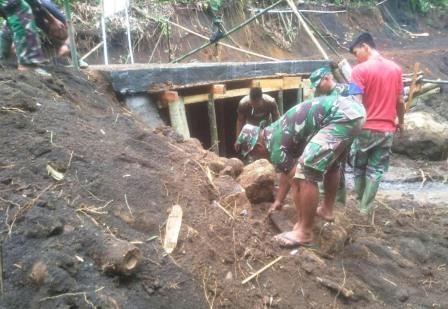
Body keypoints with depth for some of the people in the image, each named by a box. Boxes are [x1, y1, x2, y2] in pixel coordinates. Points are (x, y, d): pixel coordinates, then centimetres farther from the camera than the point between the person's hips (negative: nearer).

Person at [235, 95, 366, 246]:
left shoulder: (275, 146, -5)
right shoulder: (274, 132, 23)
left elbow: (297, 185, -2)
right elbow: (288, 171, 34)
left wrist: (300, 221, 10)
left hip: (342, 115, -11)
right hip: (353, 107, 11)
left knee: (307, 170, -10)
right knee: (330, 162, 30)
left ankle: (304, 232, 0)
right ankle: (327, 210, 41)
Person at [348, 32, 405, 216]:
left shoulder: (360, 70, -12)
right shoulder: (395, 68, 4)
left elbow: (357, 103, -18)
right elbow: (400, 101, 8)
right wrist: (400, 122, 22)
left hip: (366, 128, -3)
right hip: (387, 129, 4)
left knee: (359, 167, 16)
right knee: (376, 170, 11)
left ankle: (359, 202, 29)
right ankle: (366, 208, 14)